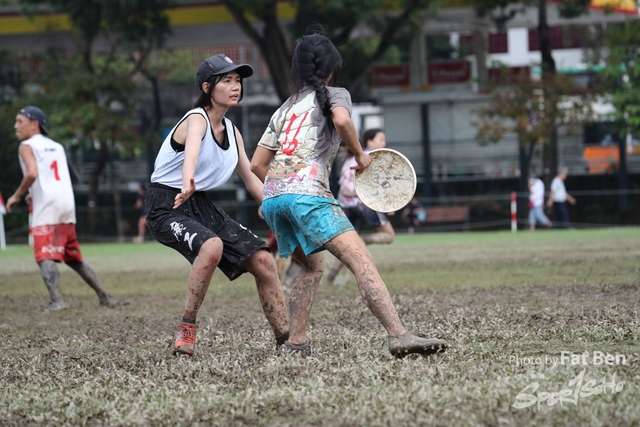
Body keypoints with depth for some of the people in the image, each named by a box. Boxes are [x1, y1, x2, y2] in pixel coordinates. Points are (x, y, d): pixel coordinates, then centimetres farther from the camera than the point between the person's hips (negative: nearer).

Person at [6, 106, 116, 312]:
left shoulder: (27, 146, -1)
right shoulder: (57, 147, 22)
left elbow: (32, 173, -18)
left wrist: (17, 196, -7)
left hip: (47, 209, -7)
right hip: (67, 205, 7)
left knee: (45, 257, -12)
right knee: (74, 258, 17)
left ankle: (56, 299, -31)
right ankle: (104, 296, 16)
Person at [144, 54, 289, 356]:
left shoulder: (231, 132, 8)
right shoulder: (197, 120, -18)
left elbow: (251, 179, 20)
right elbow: (192, 150, -42)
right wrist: (188, 183, -63)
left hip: (201, 206, 8)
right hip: (167, 204, -8)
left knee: (262, 260, 0)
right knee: (212, 246, -36)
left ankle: (285, 340, 10)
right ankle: (186, 328, -22)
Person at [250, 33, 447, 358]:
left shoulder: (284, 109, 28)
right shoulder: (335, 95, 12)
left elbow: (257, 164, 26)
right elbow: (341, 120, -13)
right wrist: (359, 154, 2)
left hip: (271, 197, 7)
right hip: (307, 192, -7)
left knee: (312, 267, 25)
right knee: (361, 260, -16)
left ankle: (295, 343, 15)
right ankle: (399, 336, -30)